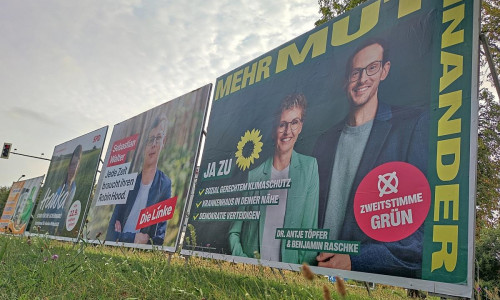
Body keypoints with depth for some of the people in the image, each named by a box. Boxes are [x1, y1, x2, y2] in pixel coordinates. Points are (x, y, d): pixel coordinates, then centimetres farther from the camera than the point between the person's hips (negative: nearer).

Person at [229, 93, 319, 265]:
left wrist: (304, 270, -10)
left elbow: (310, 227, 0)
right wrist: (241, 259, -8)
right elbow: (234, 230, 7)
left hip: (291, 269, -1)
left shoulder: (309, 167, 2)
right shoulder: (254, 173, 4)